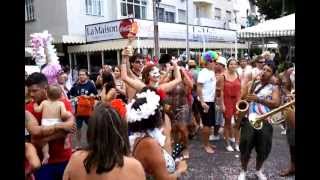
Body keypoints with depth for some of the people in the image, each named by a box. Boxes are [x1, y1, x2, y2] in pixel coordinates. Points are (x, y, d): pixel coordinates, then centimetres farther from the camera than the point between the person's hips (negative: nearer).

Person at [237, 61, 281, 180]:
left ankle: (258, 170, 35)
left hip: (264, 122, 0)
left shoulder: (274, 88, 7)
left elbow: (276, 104, -9)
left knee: (263, 149, 9)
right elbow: (241, 99, 13)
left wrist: (258, 99, -19)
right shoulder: (251, 84, 11)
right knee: (245, 147, 0)